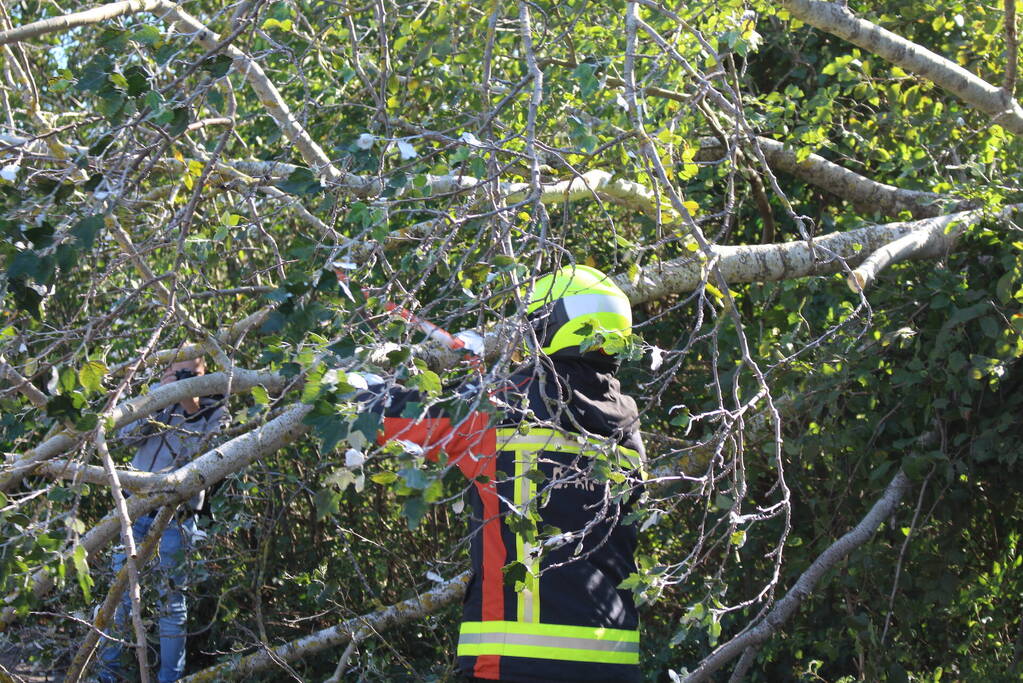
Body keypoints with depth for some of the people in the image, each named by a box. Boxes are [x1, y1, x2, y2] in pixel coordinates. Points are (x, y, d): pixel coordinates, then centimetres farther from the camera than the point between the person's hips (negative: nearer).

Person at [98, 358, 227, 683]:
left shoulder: (213, 411, 3)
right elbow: (127, 434, -3)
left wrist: (193, 409, -16)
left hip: (175, 514, -3)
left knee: (171, 597, -1)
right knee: (121, 591, 5)